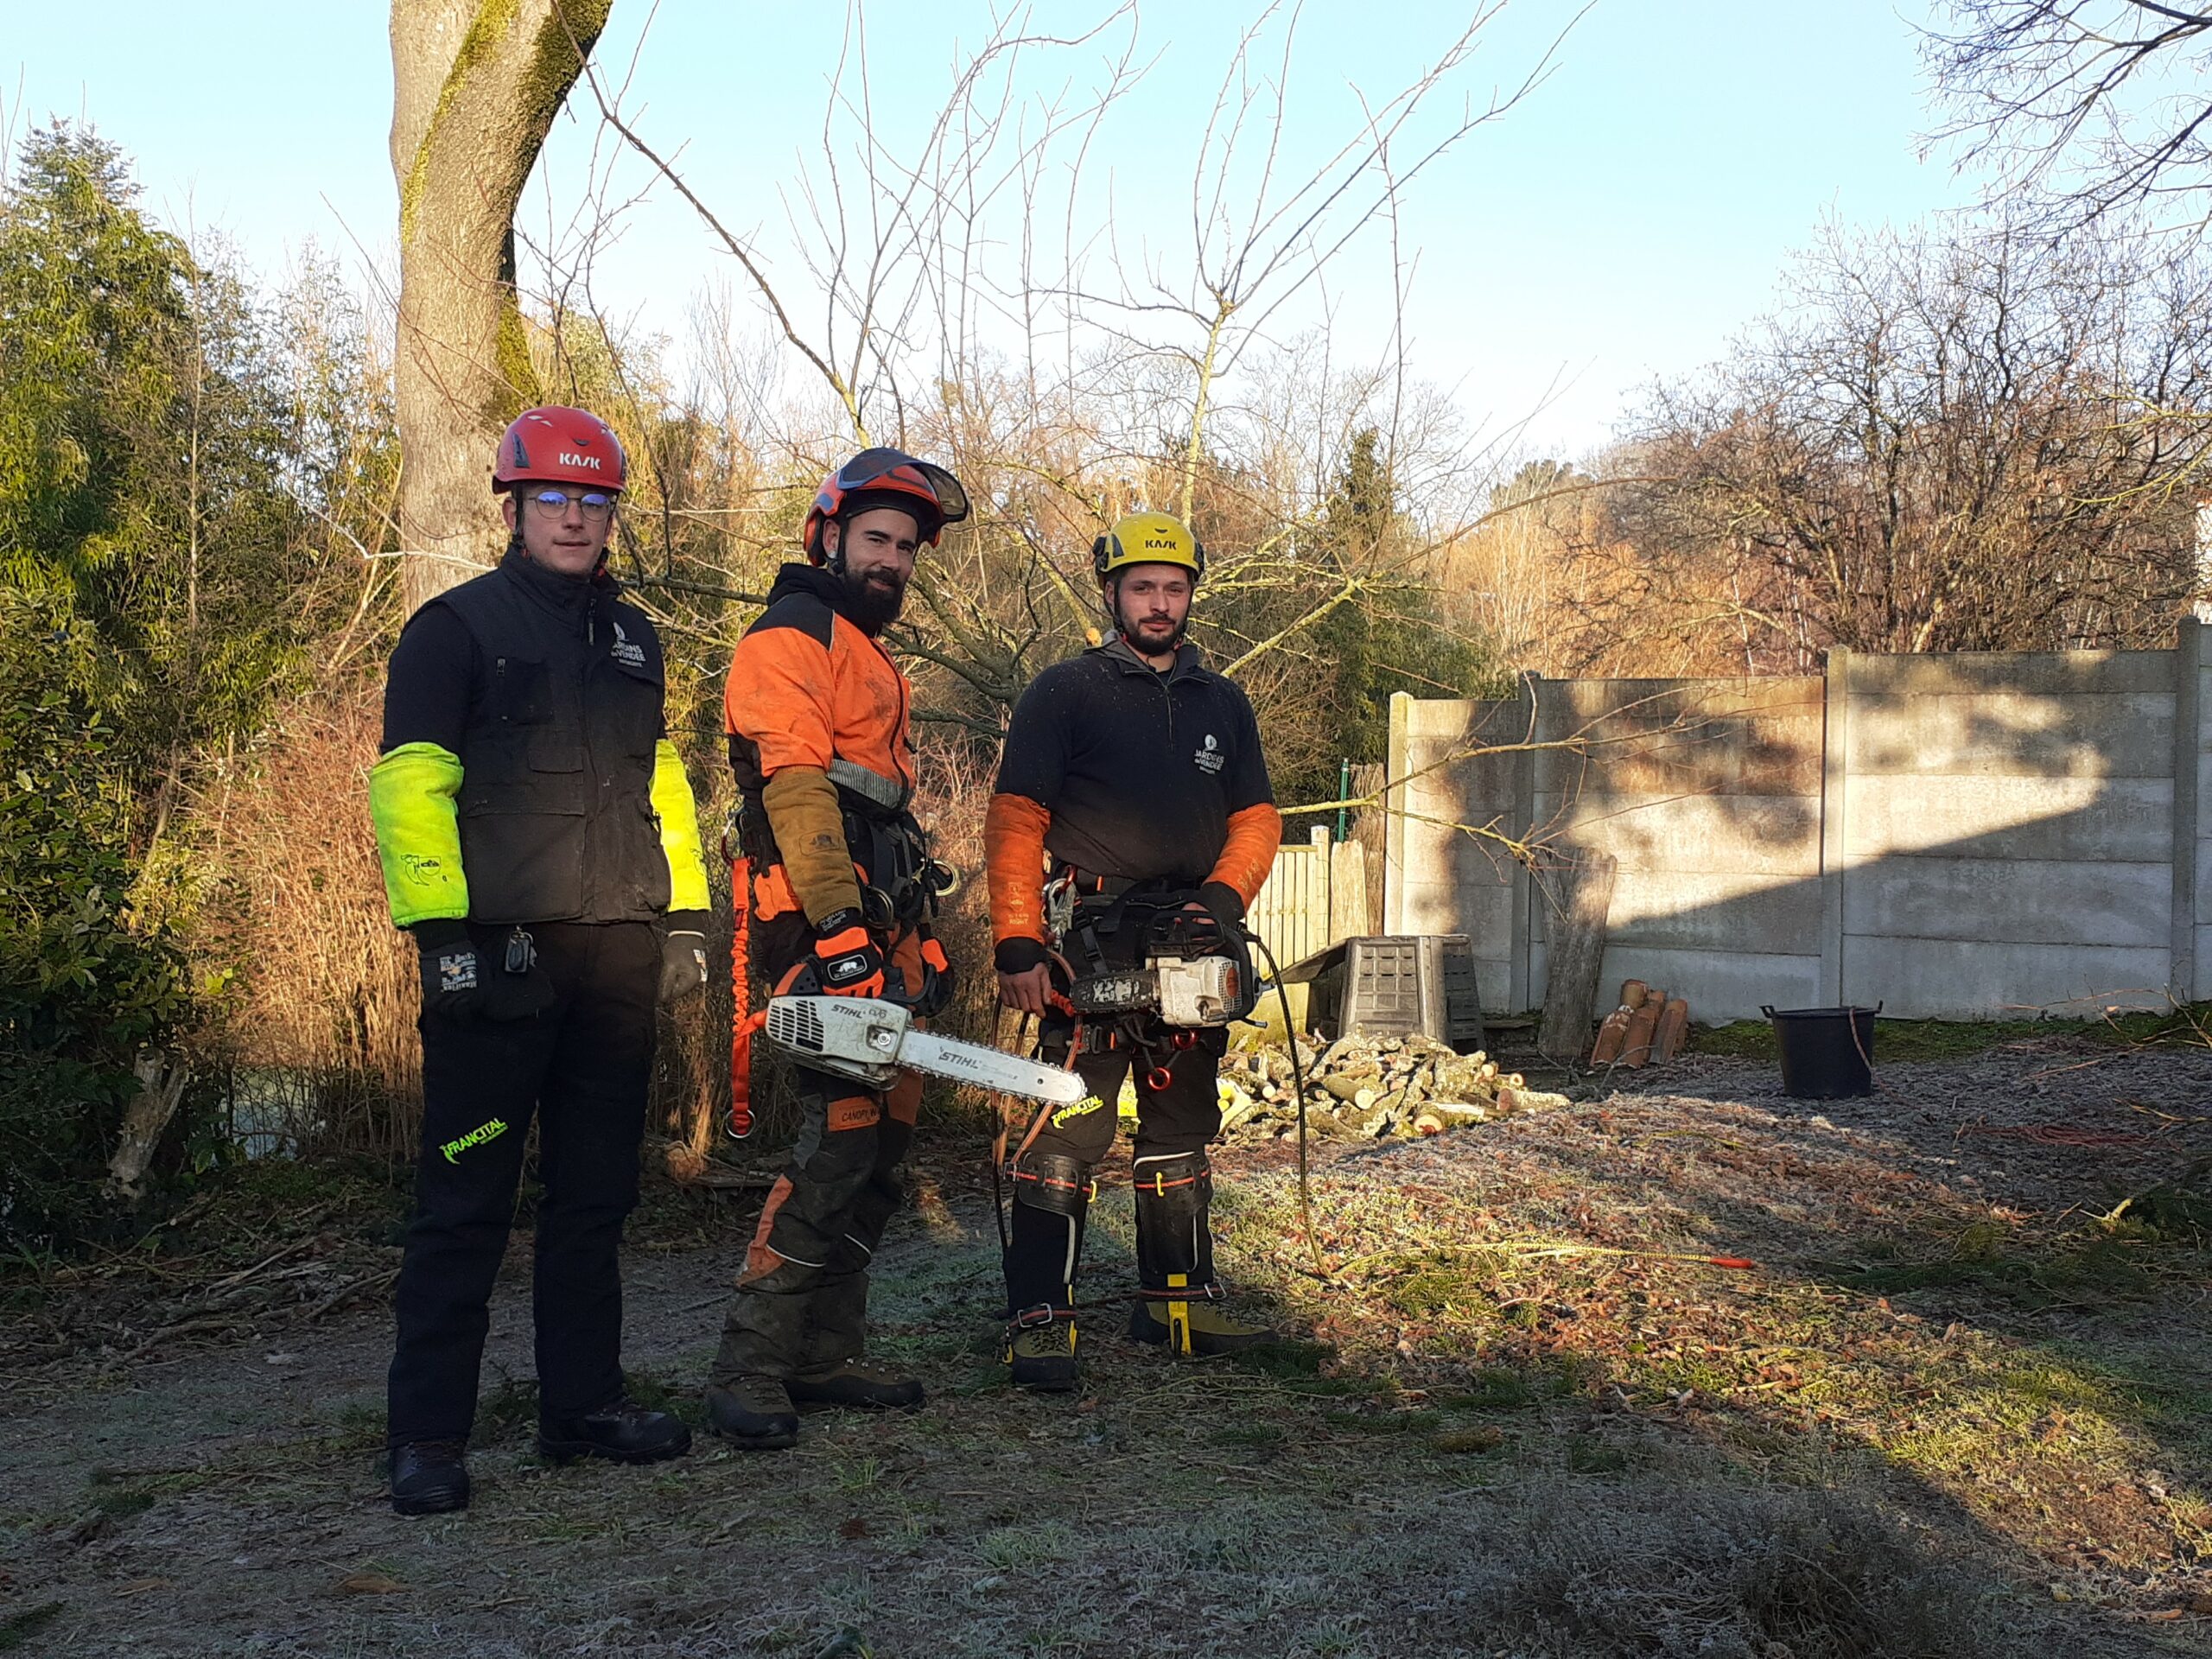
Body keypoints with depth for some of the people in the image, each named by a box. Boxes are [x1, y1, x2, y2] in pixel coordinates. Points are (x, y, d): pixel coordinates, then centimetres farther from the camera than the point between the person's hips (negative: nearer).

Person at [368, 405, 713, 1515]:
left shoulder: (629, 638, 19)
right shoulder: (457, 626, 0)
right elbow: (408, 785, -7)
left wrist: (685, 914, 15)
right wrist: (442, 932, -16)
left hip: (617, 953, 6)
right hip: (501, 953, -6)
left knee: (595, 1193, 11)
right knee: (465, 1199, -4)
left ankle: (584, 1404, 21)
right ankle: (428, 1438, 1)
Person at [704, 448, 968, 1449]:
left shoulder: (870, 658, 26)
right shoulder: (788, 640, -5)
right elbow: (796, 787, -18)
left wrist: (922, 937, 23)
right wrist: (841, 930, -26)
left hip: (879, 934, 10)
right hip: (822, 936, -10)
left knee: (884, 1135, 9)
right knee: (843, 1133, -15)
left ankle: (824, 1356, 16)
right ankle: (748, 1373, -10)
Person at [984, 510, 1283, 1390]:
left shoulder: (1222, 705, 15)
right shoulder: (1064, 692, 0)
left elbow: (1256, 820, 13)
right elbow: (1015, 823, -6)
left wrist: (1222, 899, -7)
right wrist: (1017, 946, -15)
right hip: (1091, 946, -6)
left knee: (1183, 1130, 14)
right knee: (1067, 1131, -11)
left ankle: (1177, 1299, 26)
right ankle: (1039, 1320, -8)